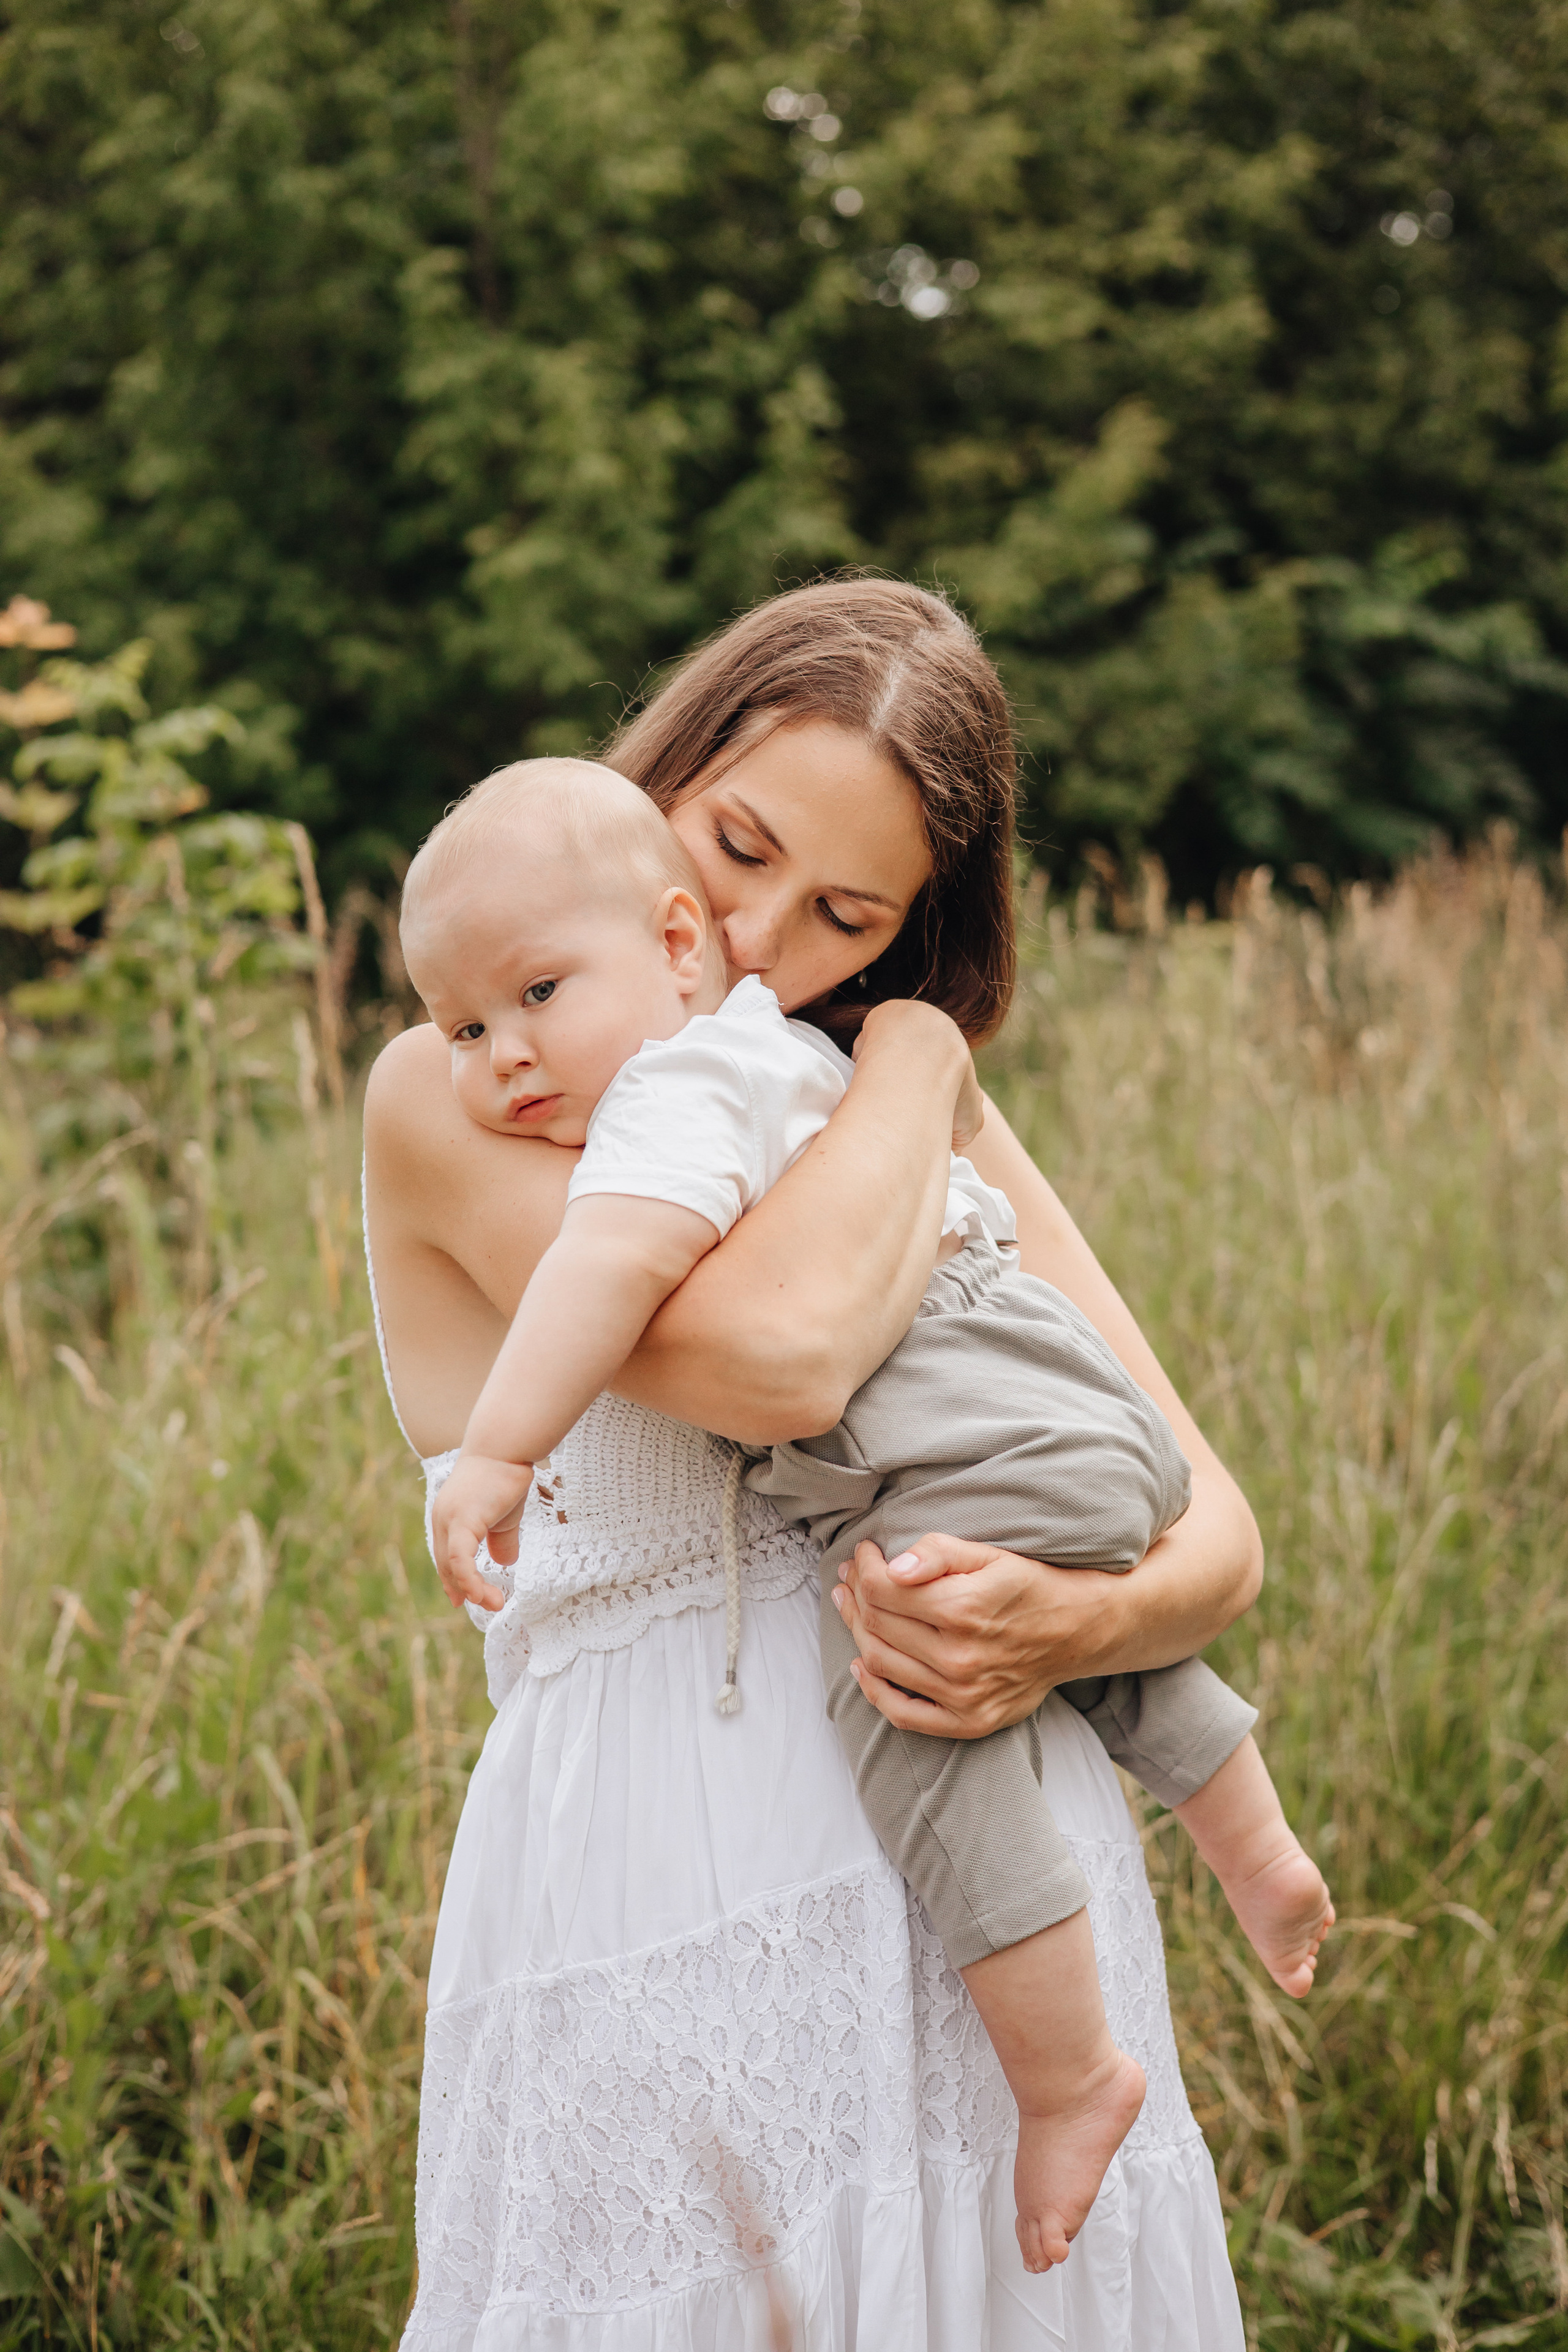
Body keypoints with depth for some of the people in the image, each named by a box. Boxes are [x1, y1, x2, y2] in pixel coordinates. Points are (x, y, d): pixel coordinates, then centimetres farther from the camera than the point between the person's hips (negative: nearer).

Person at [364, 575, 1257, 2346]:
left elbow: (1215, 1538, 8)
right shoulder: (450, 1101, -4)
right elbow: (776, 1352, -24)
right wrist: (923, 1065, -7)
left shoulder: (928, 1127, 12)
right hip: (665, 1918, -4)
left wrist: (1074, 1631, -14)